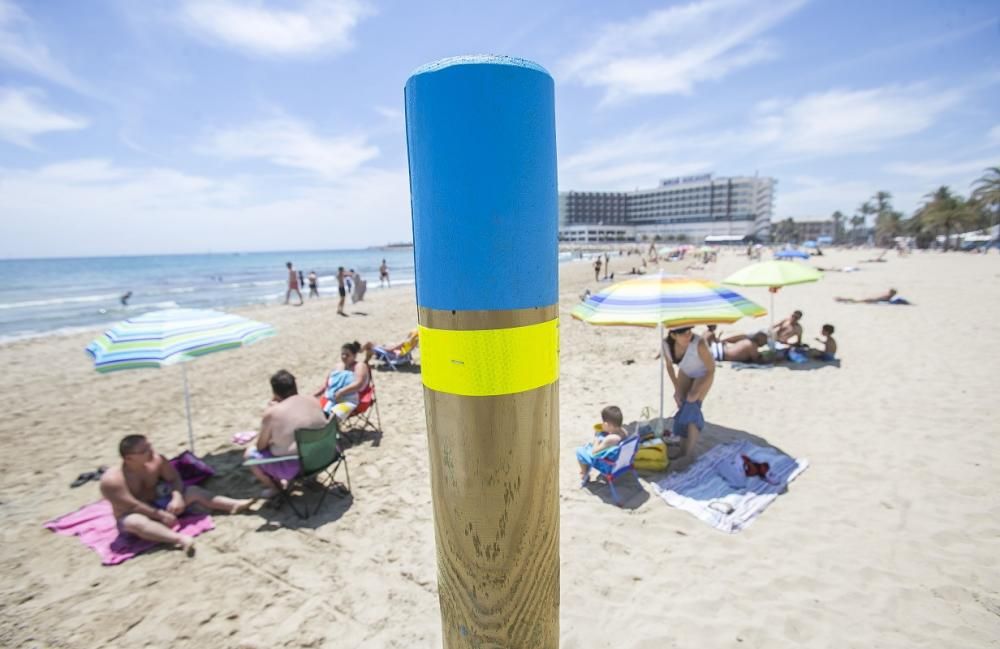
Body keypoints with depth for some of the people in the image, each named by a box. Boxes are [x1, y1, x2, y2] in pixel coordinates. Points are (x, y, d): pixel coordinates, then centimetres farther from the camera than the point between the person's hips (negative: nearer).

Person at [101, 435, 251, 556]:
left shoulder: (156, 460, -12)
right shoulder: (112, 480, -25)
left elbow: (174, 479, -6)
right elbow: (133, 506, -30)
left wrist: (177, 496, -26)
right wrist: (161, 515, -32)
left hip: (160, 503, 6)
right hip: (131, 515, -5)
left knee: (192, 491, -14)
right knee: (135, 522, -40)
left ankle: (235, 505, -27)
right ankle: (180, 539, -61)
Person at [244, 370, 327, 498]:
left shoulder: (272, 413, -15)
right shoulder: (314, 402, 0)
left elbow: (261, 446, -1)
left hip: (292, 467, -5)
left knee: (249, 453, 16)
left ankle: (275, 487, 22)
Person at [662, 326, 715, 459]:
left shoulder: (699, 344, -39)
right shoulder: (666, 344, -27)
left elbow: (711, 369, -23)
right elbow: (669, 365, -5)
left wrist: (697, 391, -24)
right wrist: (677, 388, -7)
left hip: (703, 374, -4)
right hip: (685, 372, 4)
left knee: (692, 409, -15)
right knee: (682, 408, 2)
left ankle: (689, 454, -9)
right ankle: (683, 451, 15)